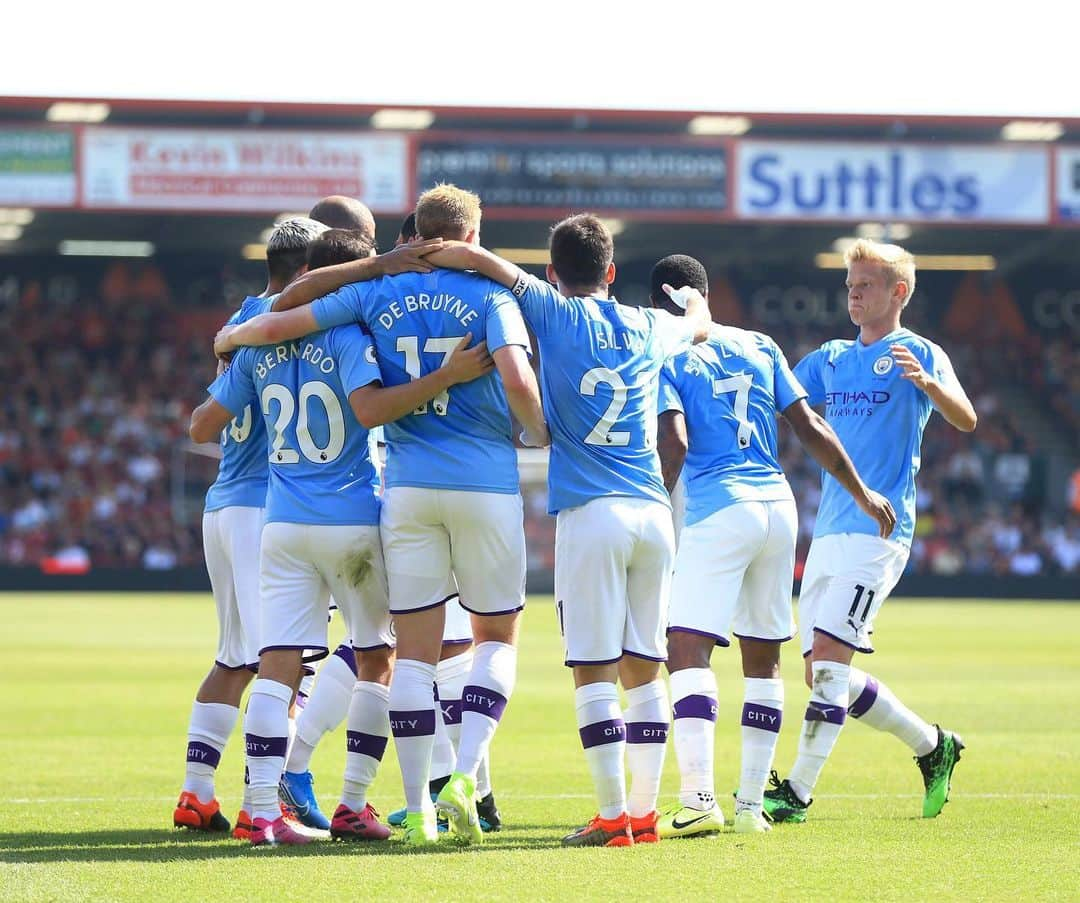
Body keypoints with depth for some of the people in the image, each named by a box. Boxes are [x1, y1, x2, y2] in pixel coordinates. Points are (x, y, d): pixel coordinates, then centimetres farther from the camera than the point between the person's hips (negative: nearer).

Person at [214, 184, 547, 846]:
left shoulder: (377, 295, 7)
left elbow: (276, 325, 5)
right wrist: (540, 432, 3)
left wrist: (229, 339, 26)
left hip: (408, 485, 2)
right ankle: (465, 778, -9)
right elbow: (516, 378, -17)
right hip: (486, 485, -2)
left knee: (416, 649, 5)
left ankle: (419, 811, 3)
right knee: (499, 637, 11)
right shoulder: (490, 294, -2)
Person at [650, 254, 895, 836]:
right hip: (779, 505, 6)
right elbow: (810, 428, 14)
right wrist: (862, 494, 21)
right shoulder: (758, 347, 15)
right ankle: (750, 804, 14)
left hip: (718, 513, -6)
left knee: (687, 649, -10)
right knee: (763, 657, 13)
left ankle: (699, 798, -25)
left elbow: (674, 442, -13)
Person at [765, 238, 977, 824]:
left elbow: (965, 420, -15)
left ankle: (796, 793, -15)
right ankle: (932, 747, 24)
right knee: (822, 672, 8)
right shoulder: (831, 359, 18)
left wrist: (927, 383, -35)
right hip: (829, 531, 8)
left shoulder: (918, 355, -2)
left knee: (827, 656, -16)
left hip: (878, 529, -8)